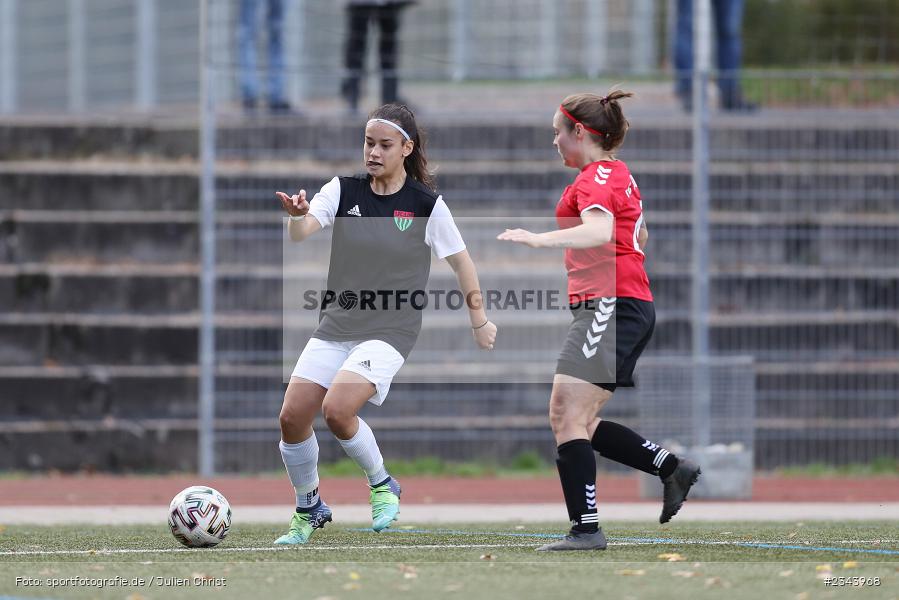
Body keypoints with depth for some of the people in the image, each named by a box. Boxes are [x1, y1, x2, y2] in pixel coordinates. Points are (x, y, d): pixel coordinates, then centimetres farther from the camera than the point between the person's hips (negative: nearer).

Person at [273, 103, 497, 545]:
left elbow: (461, 262, 5)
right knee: (292, 416, -4)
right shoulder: (344, 191, 0)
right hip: (336, 324, 4)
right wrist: (297, 215, -39)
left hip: (389, 330, -4)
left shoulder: (426, 204, -6)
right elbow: (300, 234, -16)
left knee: (337, 410, -25)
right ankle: (309, 509, 20)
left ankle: (382, 486, 2)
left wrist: (480, 322, 8)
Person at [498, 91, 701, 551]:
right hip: (634, 307, 10)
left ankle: (585, 529, -17)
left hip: (610, 305, -10)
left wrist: (540, 239, -39)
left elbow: (600, 231, -30)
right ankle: (672, 468, 12)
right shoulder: (619, 174, 20)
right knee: (579, 421, 13)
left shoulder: (598, 176, -10)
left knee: (567, 414, -13)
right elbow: (639, 237, 34)